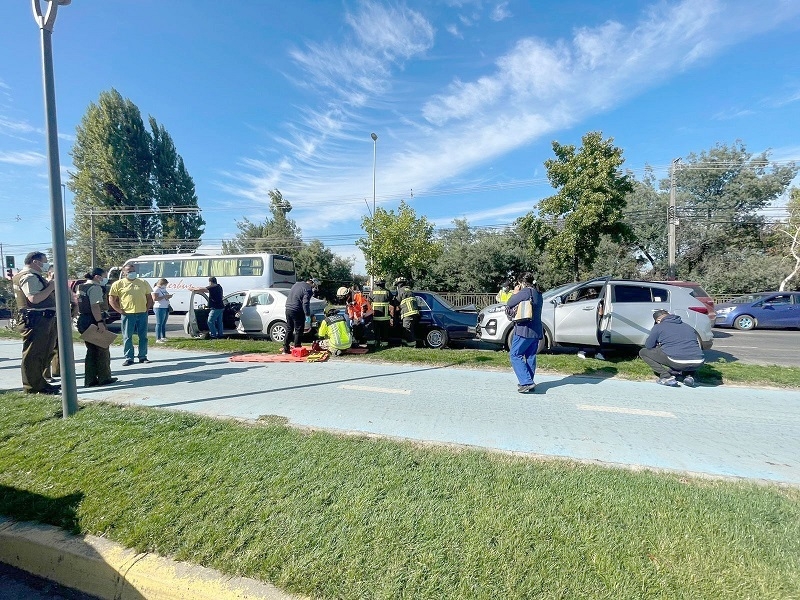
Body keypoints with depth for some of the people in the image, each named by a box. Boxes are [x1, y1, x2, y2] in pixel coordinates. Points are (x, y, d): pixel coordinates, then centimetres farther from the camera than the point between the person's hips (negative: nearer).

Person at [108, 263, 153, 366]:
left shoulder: (143, 283, 10)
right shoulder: (118, 284, 1)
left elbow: (149, 297, 16)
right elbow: (111, 300, 1)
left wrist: (147, 308, 5)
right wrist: (120, 311, -7)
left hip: (142, 313, 3)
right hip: (127, 314, -2)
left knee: (143, 336, 7)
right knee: (127, 337, 3)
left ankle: (143, 356, 17)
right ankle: (128, 358, 11)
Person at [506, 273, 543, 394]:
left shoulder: (525, 292, -13)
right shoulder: (538, 294, 15)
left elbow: (509, 304, -7)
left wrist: (515, 293, 9)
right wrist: (518, 294, 17)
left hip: (524, 330, -9)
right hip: (536, 331, 9)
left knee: (515, 355, -3)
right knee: (530, 357, 13)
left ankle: (527, 382, -11)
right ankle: (528, 383, 17)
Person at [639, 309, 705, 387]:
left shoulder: (658, 327, 8)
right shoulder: (688, 326, 24)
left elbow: (648, 346, 12)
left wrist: (658, 347, 35)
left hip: (677, 362, -5)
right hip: (698, 364, 6)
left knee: (643, 352, 13)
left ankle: (667, 377, 1)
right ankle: (689, 375, 16)